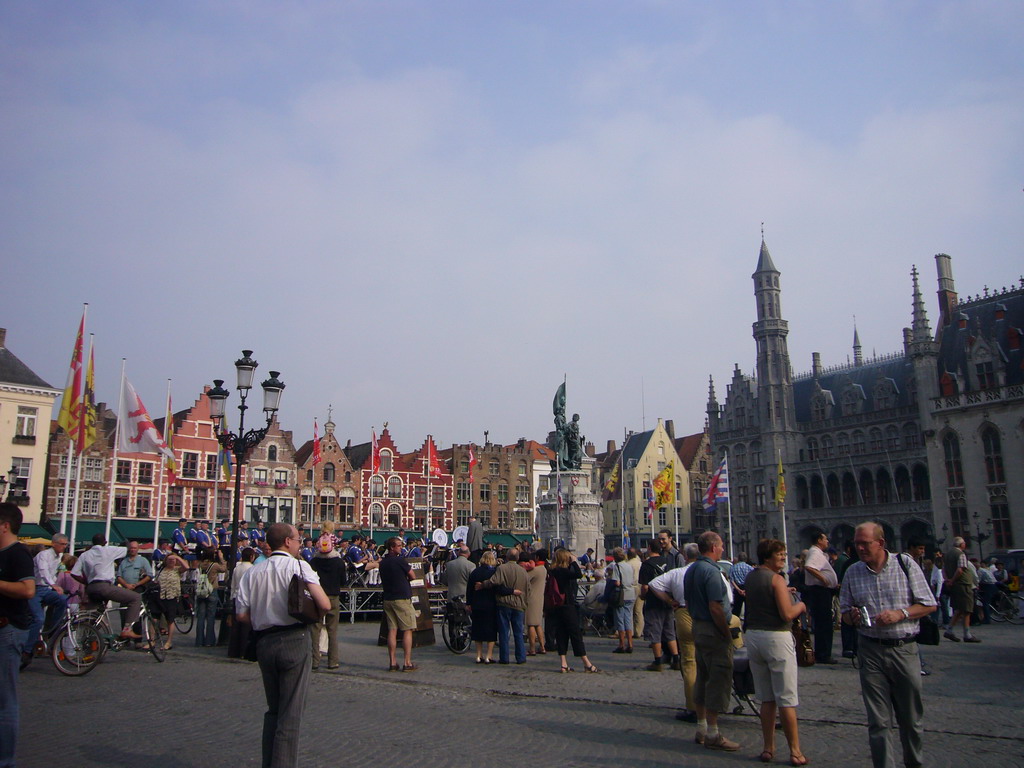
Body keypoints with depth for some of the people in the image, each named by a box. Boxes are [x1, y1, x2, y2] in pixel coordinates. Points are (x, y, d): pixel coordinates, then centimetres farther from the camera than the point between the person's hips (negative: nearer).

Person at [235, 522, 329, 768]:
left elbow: (242, 614, 2)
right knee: (291, 713, 3)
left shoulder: (253, 572, 6)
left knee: (273, 709, 20)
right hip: (294, 641, -5)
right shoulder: (298, 566, -9)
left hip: (263, 643, 5)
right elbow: (324, 604, -17)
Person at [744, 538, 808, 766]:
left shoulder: (749, 577, 9)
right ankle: (795, 751, 7)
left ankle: (768, 747, 17)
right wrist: (800, 606, 0)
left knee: (766, 698, 13)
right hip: (776, 637, -7)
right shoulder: (776, 579, -14)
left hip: (752, 636, 7)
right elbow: (787, 614, -18)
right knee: (786, 699, 1)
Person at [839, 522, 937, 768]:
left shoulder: (905, 564, -1)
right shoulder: (853, 572, 7)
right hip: (871, 651, 1)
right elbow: (845, 612, 14)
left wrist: (900, 614, -13)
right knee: (878, 722, 2)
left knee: (911, 718, 10)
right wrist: (852, 616, -9)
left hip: (904, 649, -1)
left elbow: (929, 604, 1)